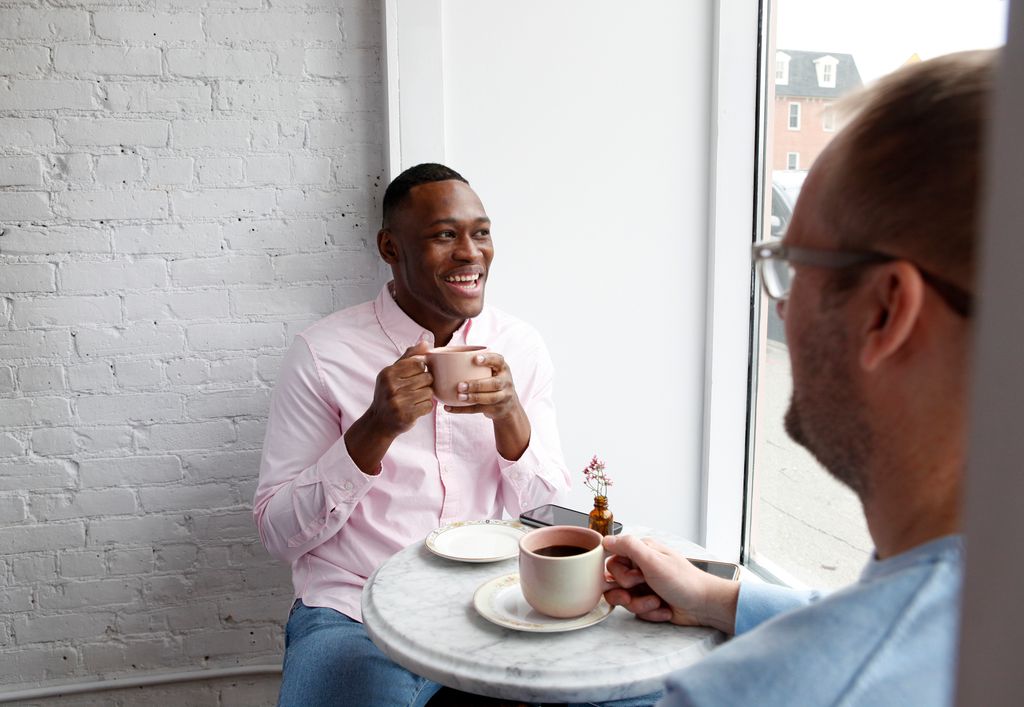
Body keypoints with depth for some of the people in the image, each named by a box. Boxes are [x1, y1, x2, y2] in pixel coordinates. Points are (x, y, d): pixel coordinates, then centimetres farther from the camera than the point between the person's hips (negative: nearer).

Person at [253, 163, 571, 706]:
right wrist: (375, 430, -20)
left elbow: (551, 516, 5)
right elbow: (277, 534, -6)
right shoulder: (323, 353, -7)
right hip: (354, 614, -2)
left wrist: (510, 417, -14)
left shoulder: (521, 347, 3)